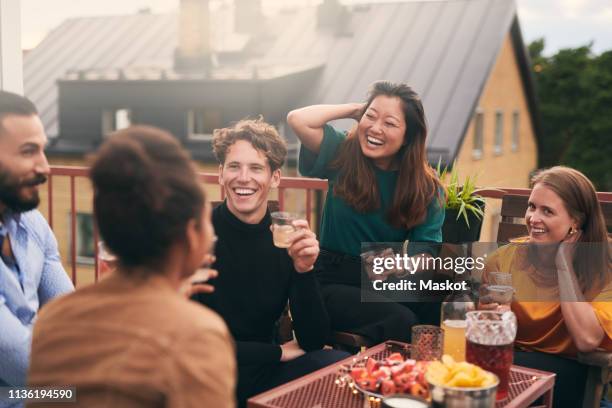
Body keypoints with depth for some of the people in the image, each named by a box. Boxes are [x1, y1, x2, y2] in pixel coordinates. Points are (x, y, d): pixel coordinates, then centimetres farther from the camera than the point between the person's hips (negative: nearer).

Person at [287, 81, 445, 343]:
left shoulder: (426, 187, 0)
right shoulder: (343, 154, -2)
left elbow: (424, 248, -7)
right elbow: (297, 119, -18)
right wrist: (355, 109, -7)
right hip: (335, 282, -3)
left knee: (439, 304, -29)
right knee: (402, 321, -30)